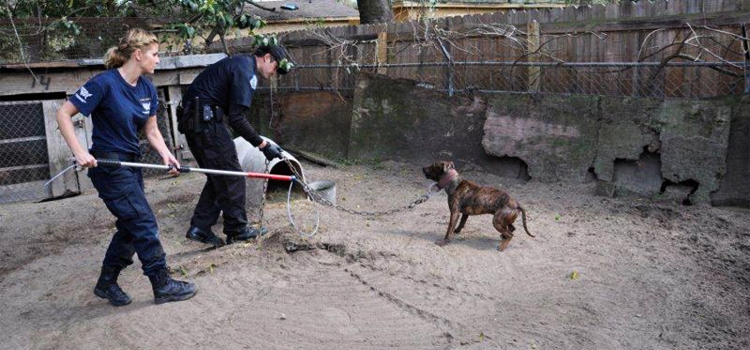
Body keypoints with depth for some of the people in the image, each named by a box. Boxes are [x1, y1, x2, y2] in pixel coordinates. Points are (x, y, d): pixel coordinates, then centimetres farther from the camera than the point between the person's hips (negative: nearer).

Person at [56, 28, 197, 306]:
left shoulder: (147, 89, 4)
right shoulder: (105, 83, -18)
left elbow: (151, 131, 9)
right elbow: (63, 114, -14)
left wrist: (166, 155, -9)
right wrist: (79, 152, -22)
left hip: (131, 163, 8)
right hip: (108, 165, -8)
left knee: (131, 227, 12)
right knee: (144, 223, -6)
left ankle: (107, 283, 28)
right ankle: (162, 285, 5)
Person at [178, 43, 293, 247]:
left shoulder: (239, 63, 18)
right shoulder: (246, 71, -14)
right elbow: (237, 119, -19)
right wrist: (263, 145, -16)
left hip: (192, 120, 10)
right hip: (206, 121, -10)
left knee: (217, 177, 14)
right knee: (231, 176, -1)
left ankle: (199, 228, 15)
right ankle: (237, 230, 9)